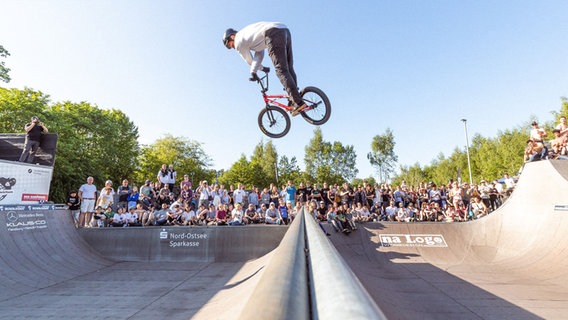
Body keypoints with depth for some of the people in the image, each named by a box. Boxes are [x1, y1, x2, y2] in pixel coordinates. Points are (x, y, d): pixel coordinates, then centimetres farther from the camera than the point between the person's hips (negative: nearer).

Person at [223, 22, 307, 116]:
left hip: (273, 33, -9)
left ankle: (299, 103, -19)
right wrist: (253, 72, 15)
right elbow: (259, 55, 25)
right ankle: (294, 101, 10)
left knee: (281, 71, -11)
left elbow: (249, 61, 20)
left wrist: (262, 68, 36)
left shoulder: (239, 41, 12)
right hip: (285, 30, 9)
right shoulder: (249, 33, 36)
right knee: (289, 69, 10)